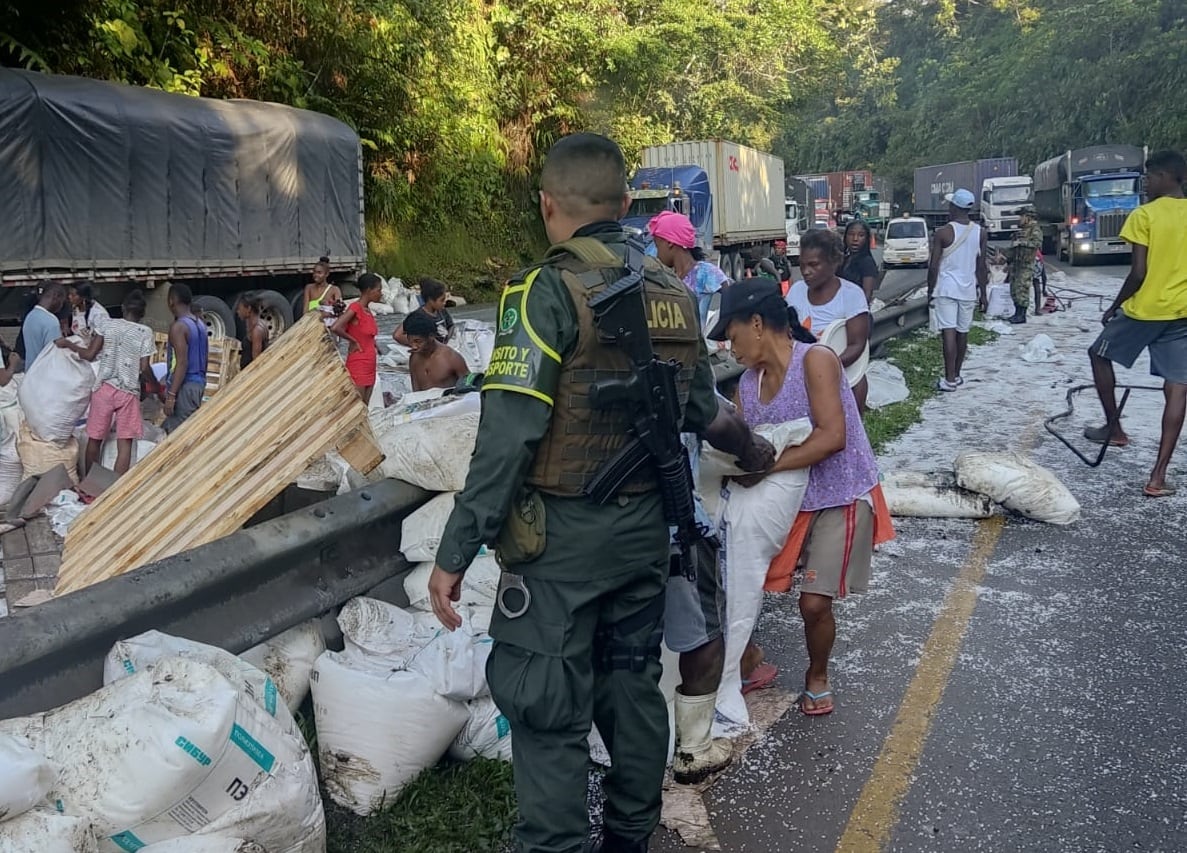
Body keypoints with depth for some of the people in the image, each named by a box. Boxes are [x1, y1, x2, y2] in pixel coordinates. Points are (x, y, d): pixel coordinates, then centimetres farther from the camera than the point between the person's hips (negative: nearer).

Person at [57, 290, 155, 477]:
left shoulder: (108, 324, 4)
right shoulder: (145, 332, -2)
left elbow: (89, 355, 0)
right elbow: (144, 368, -7)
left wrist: (68, 344, 14)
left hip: (104, 387, 3)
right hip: (129, 391, -3)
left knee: (94, 438, 13)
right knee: (124, 443, -1)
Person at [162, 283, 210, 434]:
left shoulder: (178, 327, -14)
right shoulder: (200, 324, 12)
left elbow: (182, 363, -20)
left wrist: (171, 395, -21)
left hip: (185, 386, -9)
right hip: (199, 382, 9)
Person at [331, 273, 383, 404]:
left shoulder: (367, 309, 10)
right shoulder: (355, 308, -15)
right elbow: (335, 328, -27)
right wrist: (353, 341, -15)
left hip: (370, 364, 8)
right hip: (358, 364, -8)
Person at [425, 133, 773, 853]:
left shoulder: (548, 291, -16)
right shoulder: (675, 293, 3)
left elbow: (507, 438, -21)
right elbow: (705, 414, 11)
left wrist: (455, 552, -16)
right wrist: (755, 453, 33)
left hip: (561, 537, -7)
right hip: (644, 526, 7)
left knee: (549, 711, 4)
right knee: (633, 685, 20)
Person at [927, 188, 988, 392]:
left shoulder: (943, 233, -10)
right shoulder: (981, 233, 1)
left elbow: (933, 266, -8)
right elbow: (982, 266, 5)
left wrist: (930, 291, 3)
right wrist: (982, 293, 13)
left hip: (946, 288, -4)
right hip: (968, 289, 4)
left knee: (948, 331, -7)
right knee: (963, 332, 12)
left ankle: (950, 379, -11)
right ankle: (956, 375, 23)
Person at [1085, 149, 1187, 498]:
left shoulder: (1144, 215, -9)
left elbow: (1138, 273, -12)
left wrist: (1115, 305, 1)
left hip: (1144, 308, -4)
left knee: (1100, 355, 23)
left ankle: (1114, 428, 28)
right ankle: (1158, 475, -3)